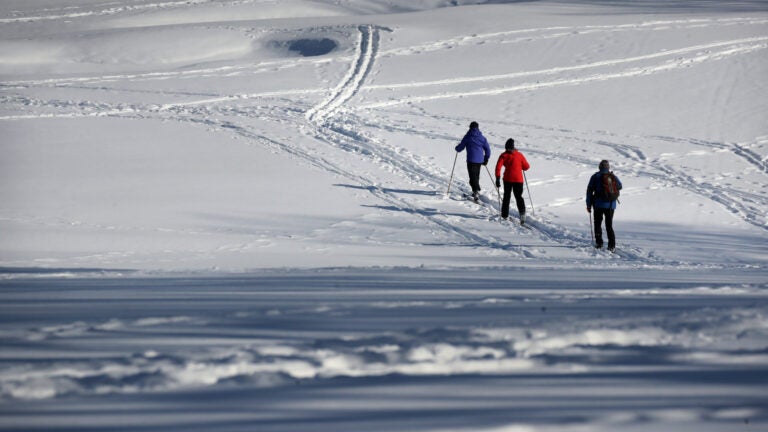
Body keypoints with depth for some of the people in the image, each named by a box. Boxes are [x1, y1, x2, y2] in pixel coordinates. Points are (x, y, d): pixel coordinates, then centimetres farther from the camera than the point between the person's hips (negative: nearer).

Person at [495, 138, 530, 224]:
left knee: (506, 196, 15)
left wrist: (498, 178, -13)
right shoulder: (519, 155, 3)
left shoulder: (504, 155, -1)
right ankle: (522, 212, -18)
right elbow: (526, 167, 6)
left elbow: (498, 166, -13)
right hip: (518, 179, 1)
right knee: (519, 196, 7)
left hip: (508, 179, -1)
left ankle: (505, 215, 18)